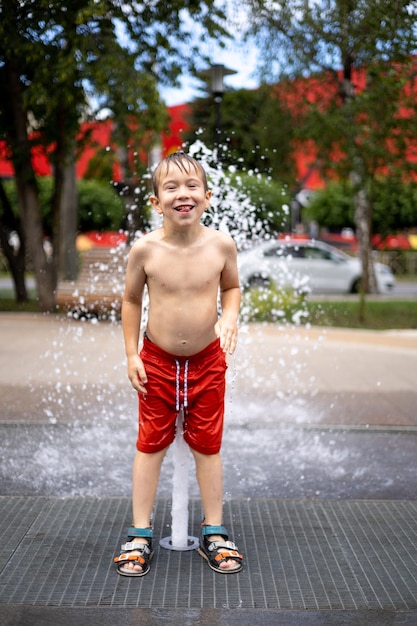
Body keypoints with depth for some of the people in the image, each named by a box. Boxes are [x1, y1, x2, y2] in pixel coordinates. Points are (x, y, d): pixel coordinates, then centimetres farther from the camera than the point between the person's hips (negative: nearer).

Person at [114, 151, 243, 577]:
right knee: (151, 445, 8)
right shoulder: (145, 249, -14)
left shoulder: (220, 245, -12)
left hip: (207, 362, 1)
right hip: (157, 362, 0)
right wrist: (131, 355, 0)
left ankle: (213, 533, 25)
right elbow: (131, 299, 1)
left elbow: (232, 287, 7)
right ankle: (140, 535, 21)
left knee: (208, 446, 11)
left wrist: (230, 316, -13)